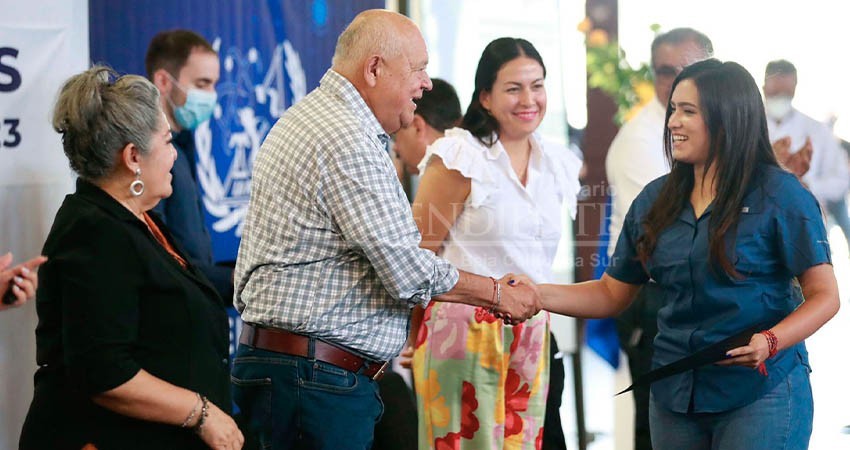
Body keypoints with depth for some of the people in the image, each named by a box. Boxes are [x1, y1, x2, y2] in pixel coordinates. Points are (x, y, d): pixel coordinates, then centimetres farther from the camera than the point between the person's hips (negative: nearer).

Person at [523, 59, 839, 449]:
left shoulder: (779, 194, -7)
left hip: (759, 392, -5)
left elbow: (824, 295, -8)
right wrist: (537, 294, -3)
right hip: (674, 394, 5)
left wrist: (770, 342, -25)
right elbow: (612, 294, 12)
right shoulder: (654, 200, 8)